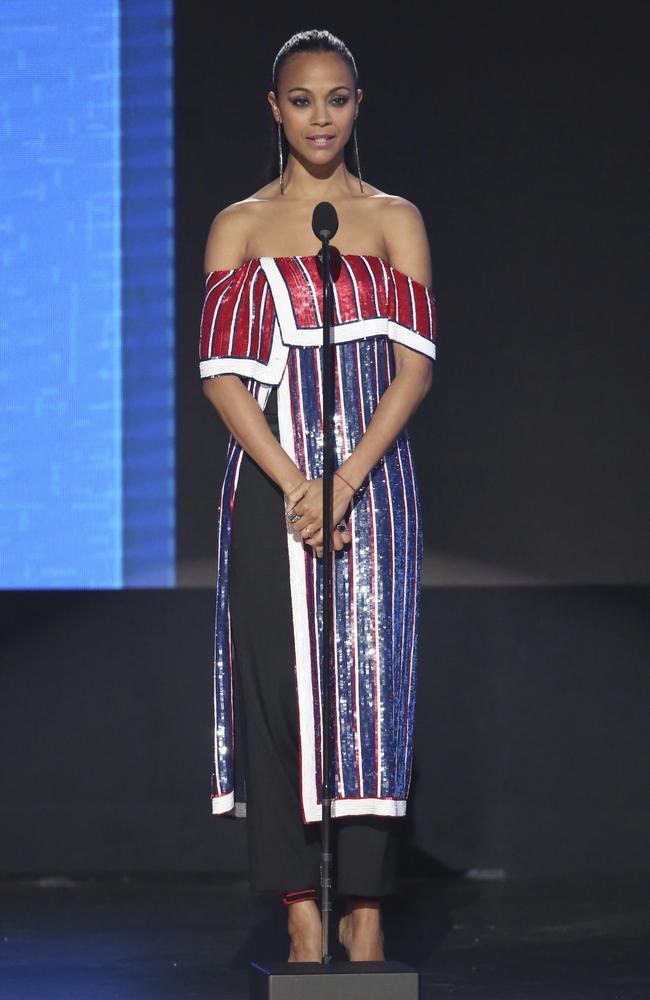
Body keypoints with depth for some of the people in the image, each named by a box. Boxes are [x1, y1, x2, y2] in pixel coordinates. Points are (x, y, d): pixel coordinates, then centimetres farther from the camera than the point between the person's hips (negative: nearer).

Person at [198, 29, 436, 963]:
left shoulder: (395, 220, 8)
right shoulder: (239, 227, 9)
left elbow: (415, 363, -1)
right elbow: (224, 372, 1)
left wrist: (345, 483, -13)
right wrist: (294, 485, -12)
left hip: (372, 482, 0)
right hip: (272, 483, 0)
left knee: (369, 677, -4)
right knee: (280, 681, -2)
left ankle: (366, 908, 0)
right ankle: (302, 915, 1)